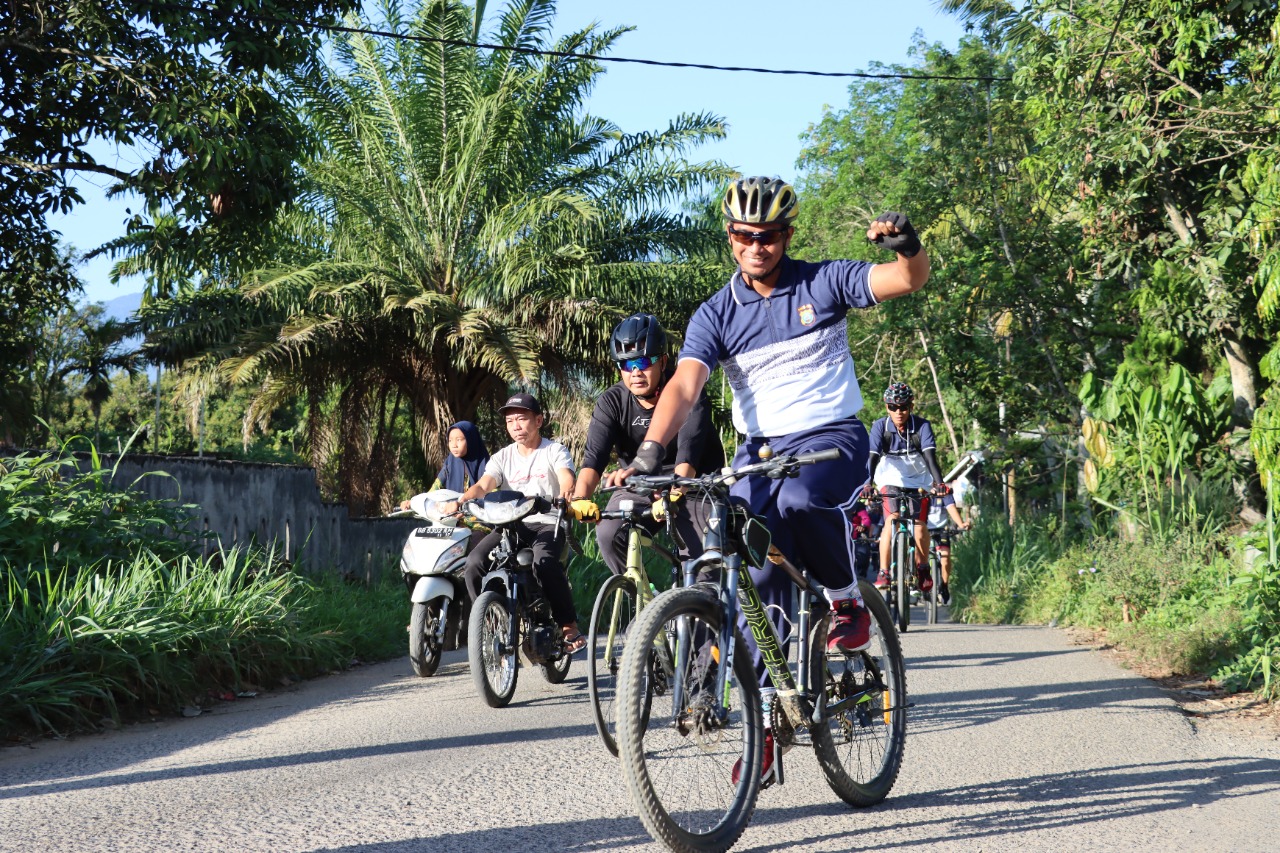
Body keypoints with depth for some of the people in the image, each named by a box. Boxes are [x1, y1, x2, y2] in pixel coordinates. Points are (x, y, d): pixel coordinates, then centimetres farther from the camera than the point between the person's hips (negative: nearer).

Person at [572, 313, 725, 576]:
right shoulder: (612, 402, -10)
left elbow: (688, 452, -33)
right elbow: (594, 456, -23)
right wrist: (578, 499, -42)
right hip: (638, 488, 2)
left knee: (700, 554, -21)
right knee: (609, 534, -24)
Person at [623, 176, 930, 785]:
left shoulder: (822, 283, -2)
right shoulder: (717, 314, 1)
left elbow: (909, 280, -11)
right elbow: (684, 383, -12)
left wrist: (907, 247, -35)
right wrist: (651, 449, -29)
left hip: (831, 437, -3)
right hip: (758, 448, 3)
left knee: (798, 499, -37)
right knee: (757, 572, -7)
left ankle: (847, 599, -9)